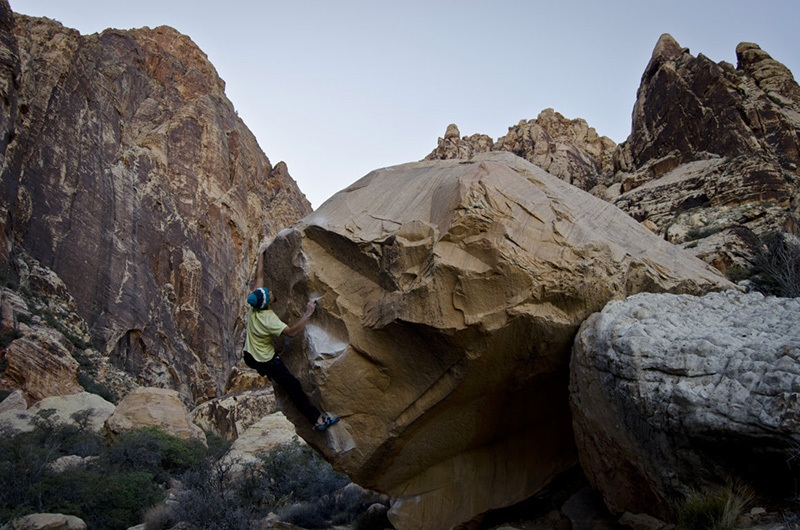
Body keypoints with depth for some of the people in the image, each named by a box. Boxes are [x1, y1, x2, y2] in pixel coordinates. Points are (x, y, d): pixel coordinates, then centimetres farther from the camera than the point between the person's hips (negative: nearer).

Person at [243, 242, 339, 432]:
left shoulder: (253, 305, -12)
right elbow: (291, 332, -35)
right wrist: (308, 313, -34)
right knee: (293, 386, -3)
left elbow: (258, 276, -3)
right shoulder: (269, 319, -32)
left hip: (249, 355, 7)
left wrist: (261, 254, 5)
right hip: (266, 361, -7)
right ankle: (318, 420, -1)